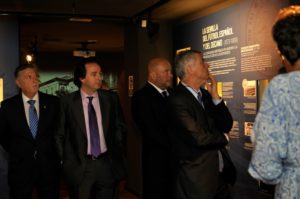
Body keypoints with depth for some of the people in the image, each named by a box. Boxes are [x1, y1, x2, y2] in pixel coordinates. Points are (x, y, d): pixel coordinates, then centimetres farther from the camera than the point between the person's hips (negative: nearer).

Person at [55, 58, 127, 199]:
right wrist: (65, 160, -1)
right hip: (79, 166, -2)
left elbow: (120, 127, 11)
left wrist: (116, 153, 7)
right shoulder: (67, 101, -3)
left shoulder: (111, 98, 3)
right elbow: (60, 134, 1)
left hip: (107, 164, 2)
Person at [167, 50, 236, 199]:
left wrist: (215, 96, -4)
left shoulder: (205, 95, 9)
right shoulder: (177, 100, -17)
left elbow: (227, 126, 8)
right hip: (197, 179, -7)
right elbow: (198, 138, -22)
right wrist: (223, 137, -2)